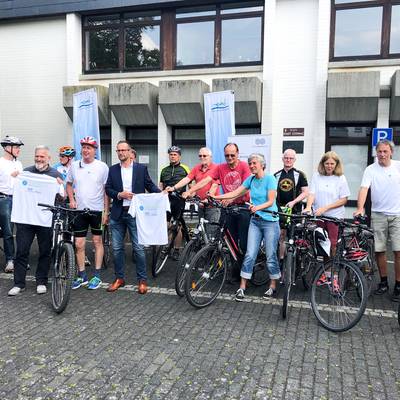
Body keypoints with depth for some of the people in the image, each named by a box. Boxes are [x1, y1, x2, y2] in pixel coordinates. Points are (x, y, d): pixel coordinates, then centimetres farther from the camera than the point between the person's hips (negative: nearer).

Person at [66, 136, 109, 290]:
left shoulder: (102, 167, -5)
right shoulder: (74, 165, 5)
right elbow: (69, 184, 17)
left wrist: (106, 211, -7)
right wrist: (71, 199, 1)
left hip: (97, 210, -3)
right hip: (79, 210, 3)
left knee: (97, 241, 7)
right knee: (79, 244, 4)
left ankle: (97, 276, 17)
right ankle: (82, 276, 18)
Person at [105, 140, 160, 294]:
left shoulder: (141, 168, 2)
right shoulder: (113, 169, 8)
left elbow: (150, 185, 4)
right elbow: (108, 189, 5)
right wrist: (119, 194, -13)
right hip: (117, 214, 3)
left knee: (138, 248, -1)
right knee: (116, 248, 9)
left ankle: (142, 280, 11)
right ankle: (119, 278, 24)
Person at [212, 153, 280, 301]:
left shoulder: (270, 179, -8)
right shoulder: (250, 179, 8)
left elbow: (270, 201, -14)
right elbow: (235, 193, 4)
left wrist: (257, 207, -32)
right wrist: (215, 197, -6)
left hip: (270, 221, -4)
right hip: (255, 221, 4)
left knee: (270, 256, 2)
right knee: (250, 255, -1)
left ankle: (273, 286, 20)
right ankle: (242, 287, 4)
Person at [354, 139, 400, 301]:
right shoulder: (370, 169, -2)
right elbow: (364, 189, -13)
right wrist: (360, 208, -27)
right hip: (378, 215, 0)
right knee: (379, 250, 5)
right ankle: (383, 282, 21)